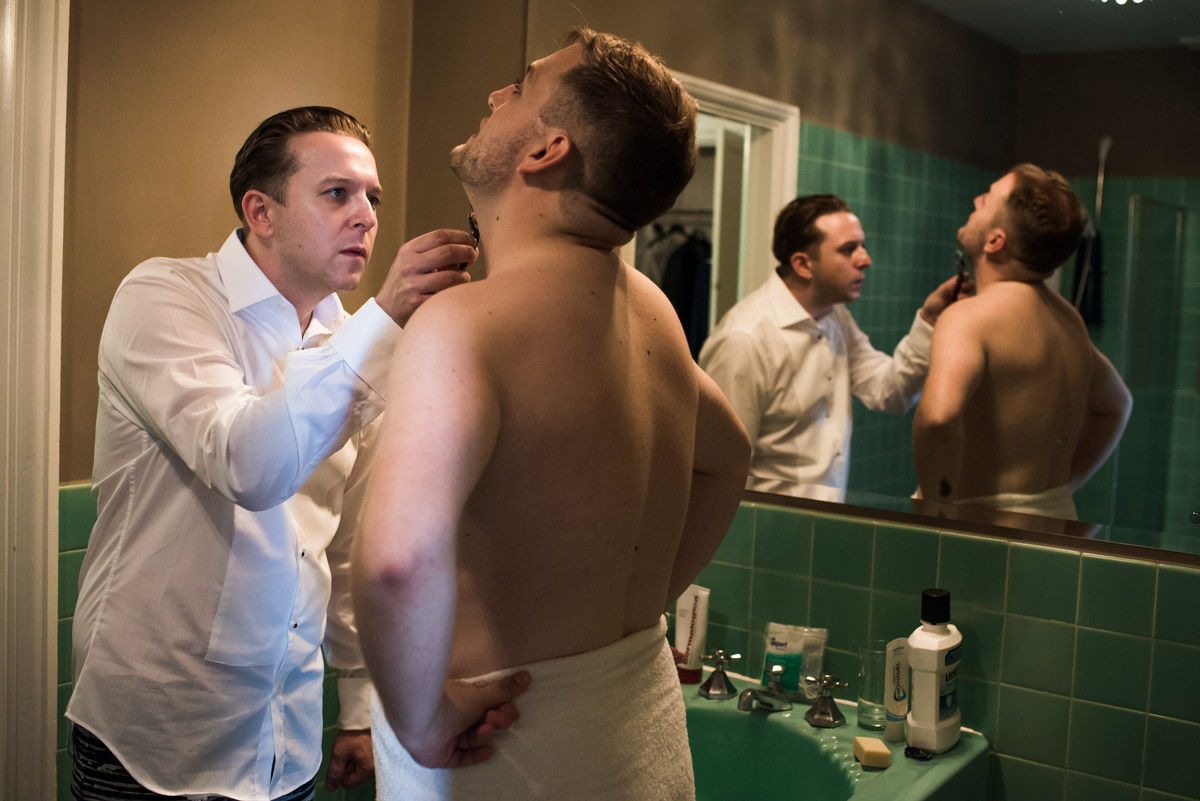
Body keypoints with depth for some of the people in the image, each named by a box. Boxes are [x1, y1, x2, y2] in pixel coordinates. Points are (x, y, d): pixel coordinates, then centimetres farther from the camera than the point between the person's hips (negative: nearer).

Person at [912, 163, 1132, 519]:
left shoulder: (970, 317, -15)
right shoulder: (1068, 319, 12)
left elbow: (937, 417, -33)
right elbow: (1116, 405, 28)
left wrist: (938, 503, -18)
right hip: (1057, 516, 8)